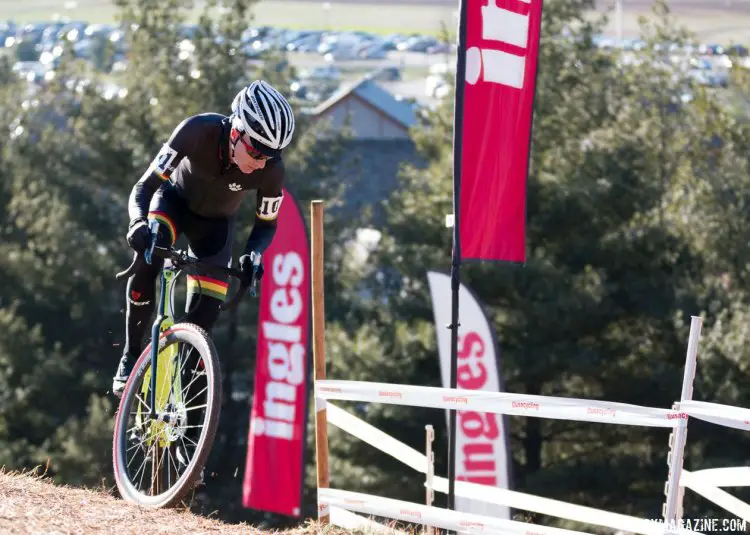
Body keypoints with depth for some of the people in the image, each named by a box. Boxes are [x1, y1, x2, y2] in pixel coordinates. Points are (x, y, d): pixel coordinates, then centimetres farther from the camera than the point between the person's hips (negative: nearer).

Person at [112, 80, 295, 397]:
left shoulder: (271, 170, -32)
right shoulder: (198, 132, -38)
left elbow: (267, 224, -13)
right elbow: (144, 187, -33)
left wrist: (253, 254, -35)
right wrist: (138, 223, -53)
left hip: (215, 224, 2)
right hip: (174, 200, -2)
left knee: (206, 310, -12)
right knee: (147, 256, -32)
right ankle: (130, 358, -17)